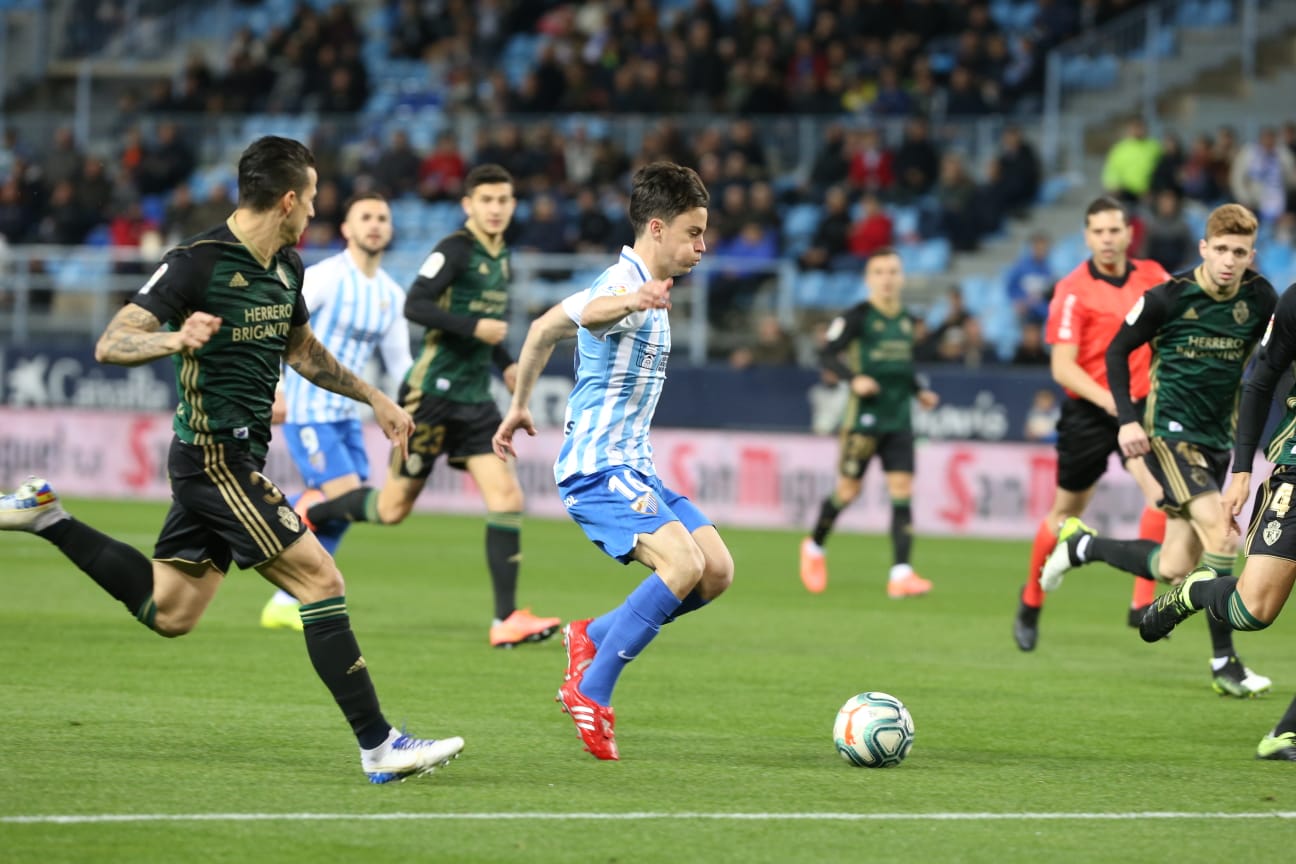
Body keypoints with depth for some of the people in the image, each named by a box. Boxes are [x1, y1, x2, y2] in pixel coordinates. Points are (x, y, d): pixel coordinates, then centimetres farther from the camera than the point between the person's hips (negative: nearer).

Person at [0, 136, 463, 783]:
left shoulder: (286, 268, 11)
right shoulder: (198, 263, -16)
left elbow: (300, 349, 29)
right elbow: (111, 344, -19)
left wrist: (373, 397, 31)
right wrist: (174, 339, -37)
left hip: (238, 457, 9)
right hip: (216, 457, -9)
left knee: (168, 613, 15)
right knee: (321, 582, -12)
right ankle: (378, 746, -9)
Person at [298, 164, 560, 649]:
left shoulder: (501, 257, 13)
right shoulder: (455, 249, -11)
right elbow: (415, 306, -22)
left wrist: (505, 364, 13)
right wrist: (474, 327, -27)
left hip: (475, 400, 7)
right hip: (432, 394, -7)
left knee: (507, 497, -8)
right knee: (393, 509, 1)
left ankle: (506, 620, -8)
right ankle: (309, 514, 29)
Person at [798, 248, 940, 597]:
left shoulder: (907, 320, 12)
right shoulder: (858, 316, -6)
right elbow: (828, 355, -9)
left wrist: (919, 391, 11)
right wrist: (853, 378, -24)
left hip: (899, 420, 5)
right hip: (864, 415, -5)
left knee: (902, 489, -6)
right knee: (849, 490, 1)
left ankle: (900, 574, -11)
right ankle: (814, 547, 29)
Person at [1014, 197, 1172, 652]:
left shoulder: (1151, 277, 1)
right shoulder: (1073, 290, -11)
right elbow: (1062, 367, -17)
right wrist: (1108, 400, -30)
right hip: (1089, 413, -3)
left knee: (1162, 492, -21)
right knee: (1066, 513, 9)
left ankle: (1143, 603, -17)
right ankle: (1031, 601, 32)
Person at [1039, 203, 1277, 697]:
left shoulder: (1259, 298, -2)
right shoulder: (1170, 297, -12)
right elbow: (1118, 351, -1)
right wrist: (1127, 419, -10)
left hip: (1217, 440, 5)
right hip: (1170, 433, -5)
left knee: (1173, 569, 3)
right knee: (1220, 536, -23)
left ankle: (1081, 546, 28)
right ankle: (1225, 664, -14)